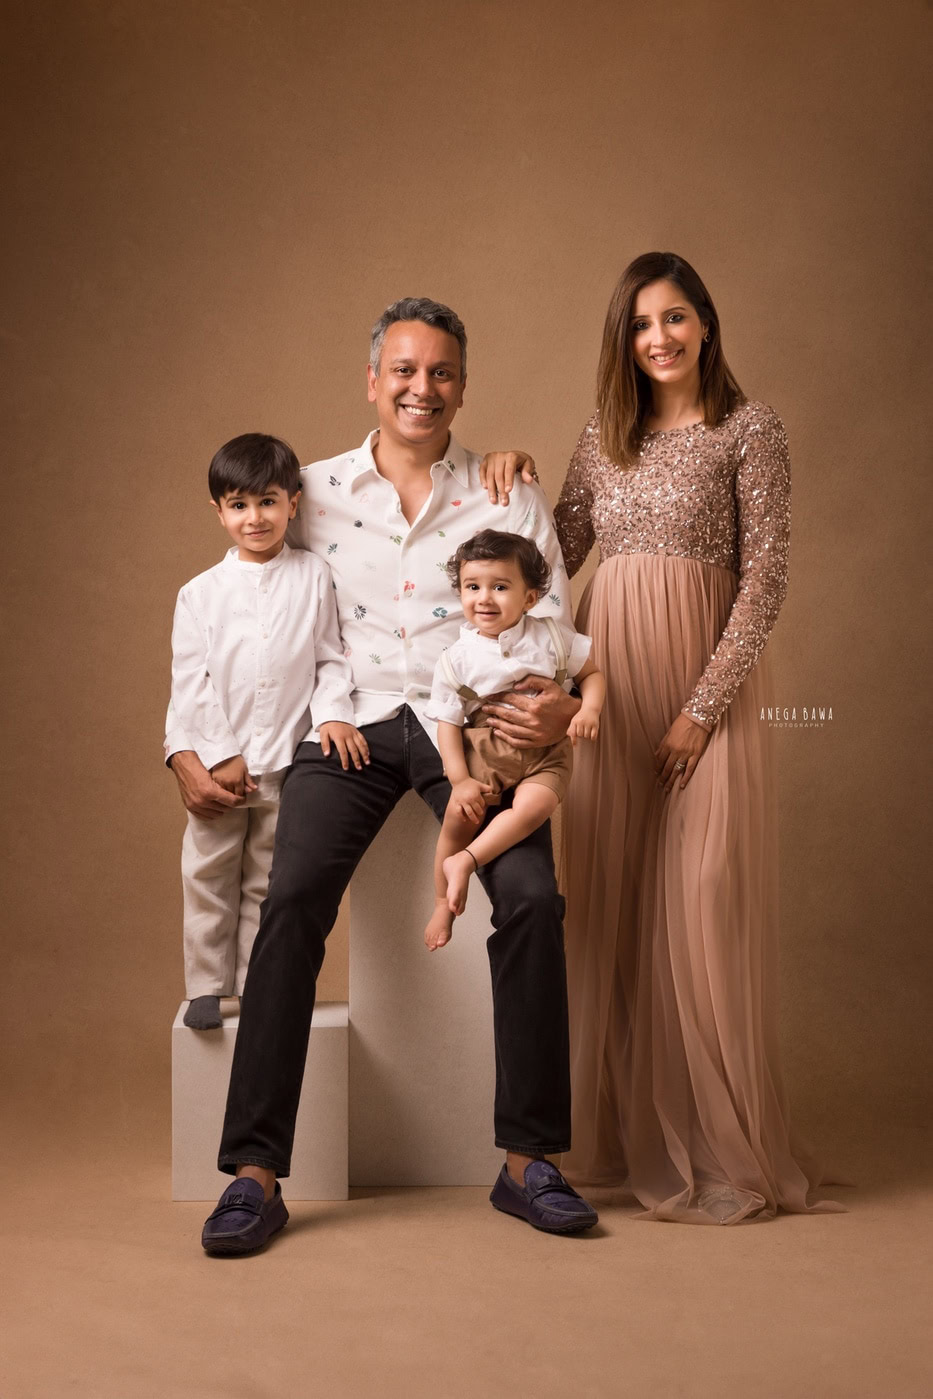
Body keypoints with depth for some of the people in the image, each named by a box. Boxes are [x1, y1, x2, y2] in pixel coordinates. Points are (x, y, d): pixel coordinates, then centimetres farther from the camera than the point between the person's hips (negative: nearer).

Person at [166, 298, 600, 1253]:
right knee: (292, 899, -24)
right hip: (349, 726, 0)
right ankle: (255, 1174, -15)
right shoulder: (312, 493, 11)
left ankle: (527, 1159, -9)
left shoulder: (510, 499, 11)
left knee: (533, 897, -24)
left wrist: (559, 706, -14)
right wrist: (185, 745, 2)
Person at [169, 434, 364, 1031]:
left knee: (268, 884, 10)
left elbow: (331, 658, 4)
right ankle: (207, 988, 19)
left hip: (288, 763, 0)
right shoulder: (200, 593, 2)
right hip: (218, 764, 1)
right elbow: (190, 682, -1)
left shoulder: (314, 578, 2)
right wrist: (219, 755, -8)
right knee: (208, 879, 6)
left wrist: (333, 711, -14)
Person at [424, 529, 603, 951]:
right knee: (460, 814, -18)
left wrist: (589, 710, -9)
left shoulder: (551, 638, 2)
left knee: (534, 806, -28)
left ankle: (464, 861, -19)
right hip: (484, 749, 0)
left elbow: (591, 671, 12)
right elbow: (448, 722, -1)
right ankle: (444, 903, 2)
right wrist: (460, 779, -10)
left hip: (545, 750, 0)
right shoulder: (457, 659, 0)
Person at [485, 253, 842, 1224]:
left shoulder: (749, 429, -1)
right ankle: (621, 1132, 18)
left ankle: (720, 1151, 7)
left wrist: (703, 705, -14)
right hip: (608, 682, 5)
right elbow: (552, 559, 15)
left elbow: (766, 579, -8)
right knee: (609, 903, 6)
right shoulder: (603, 436, 14)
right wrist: (509, 493, -2)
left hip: (704, 682, -5)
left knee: (699, 904, -5)